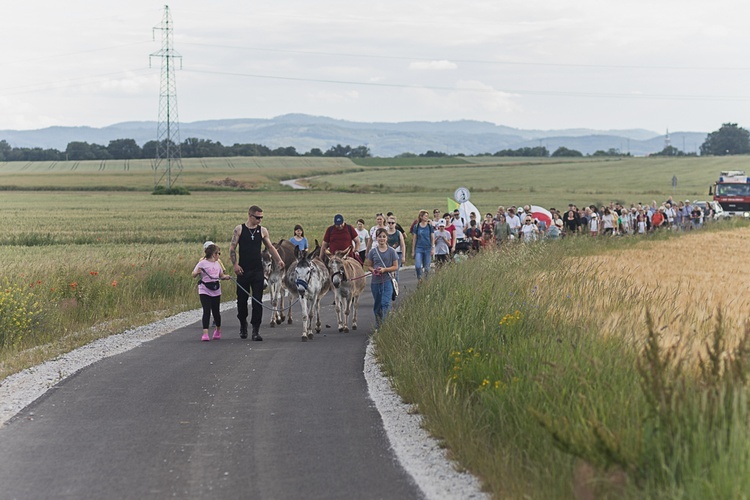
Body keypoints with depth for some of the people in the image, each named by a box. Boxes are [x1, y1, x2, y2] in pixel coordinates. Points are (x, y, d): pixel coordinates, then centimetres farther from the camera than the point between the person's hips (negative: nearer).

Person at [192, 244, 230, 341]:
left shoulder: (217, 264, 11)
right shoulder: (202, 263, -7)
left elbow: (221, 275, 22)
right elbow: (193, 275, -7)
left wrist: (225, 276, 1)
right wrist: (197, 272, -28)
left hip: (216, 290, 5)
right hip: (204, 290, -5)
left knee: (216, 311, 12)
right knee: (207, 311, -14)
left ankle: (218, 330, 34)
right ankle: (205, 333, -16)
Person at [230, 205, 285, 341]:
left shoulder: (262, 231, 6)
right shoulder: (239, 229, 0)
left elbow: (270, 247, 13)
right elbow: (232, 248, 0)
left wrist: (279, 260, 1)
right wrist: (235, 264, -11)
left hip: (258, 271, 1)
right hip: (243, 270, -1)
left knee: (258, 300, -5)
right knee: (242, 299, 8)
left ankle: (256, 329, -3)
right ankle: (243, 324, 30)